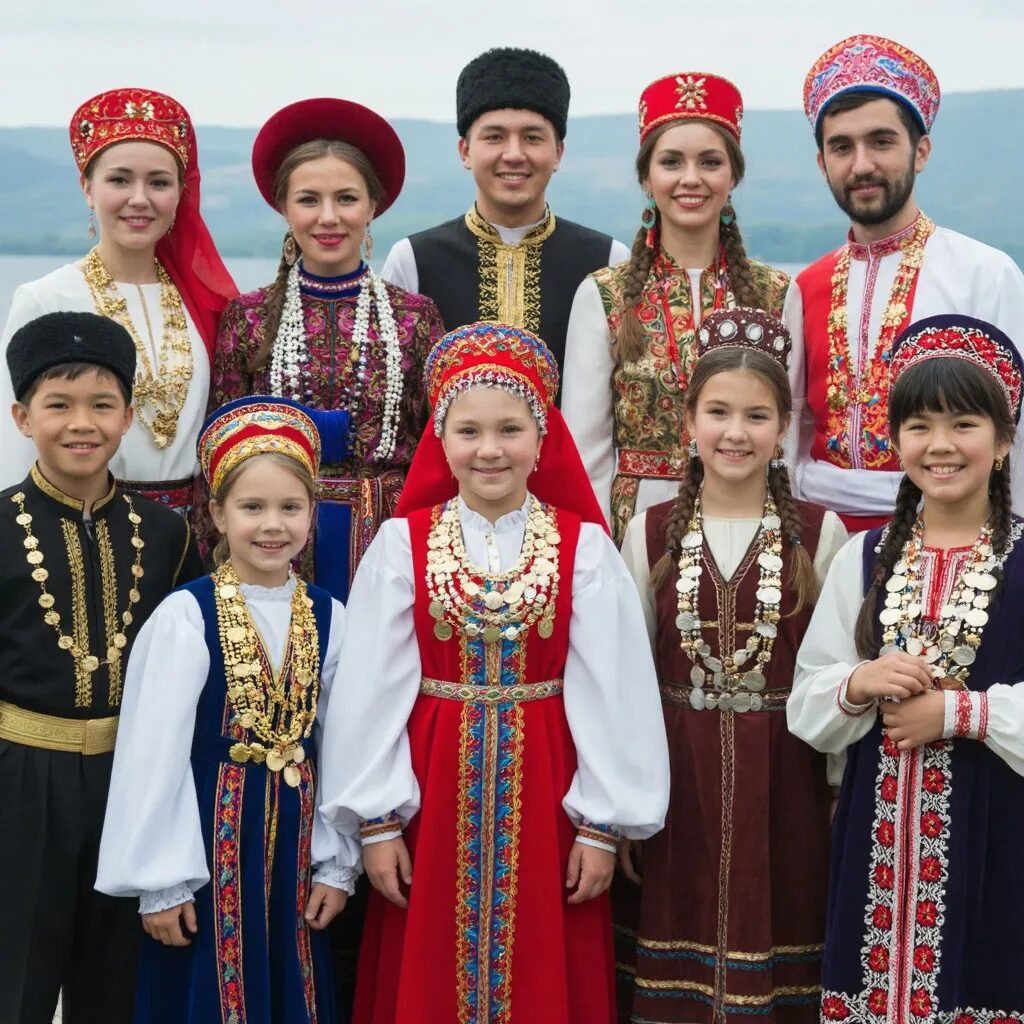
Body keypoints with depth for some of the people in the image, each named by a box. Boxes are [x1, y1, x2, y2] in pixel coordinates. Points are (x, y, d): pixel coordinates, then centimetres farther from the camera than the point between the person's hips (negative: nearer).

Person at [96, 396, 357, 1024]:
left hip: (295, 836, 4)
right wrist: (160, 882, -9)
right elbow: (153, 754, -10)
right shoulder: (186, 616, -12)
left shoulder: (328, 617, 1)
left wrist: (337, 864, 5)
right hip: (211, 832, -4)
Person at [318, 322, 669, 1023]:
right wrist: (376, 821, -4)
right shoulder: (402, 545, -2)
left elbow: (611, 692, -3)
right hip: (433, 794, 1)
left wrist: (603, 824, -5)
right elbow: (373, 690, -2)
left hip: (543, 797, 0)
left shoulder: (584, 548, -2)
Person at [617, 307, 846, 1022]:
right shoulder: (650, 533, 3)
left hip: (786, 779, -1)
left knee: (777, 945, 5)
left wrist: (844, 799, 0)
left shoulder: (820, 534, -1)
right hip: (680, 777, 1)